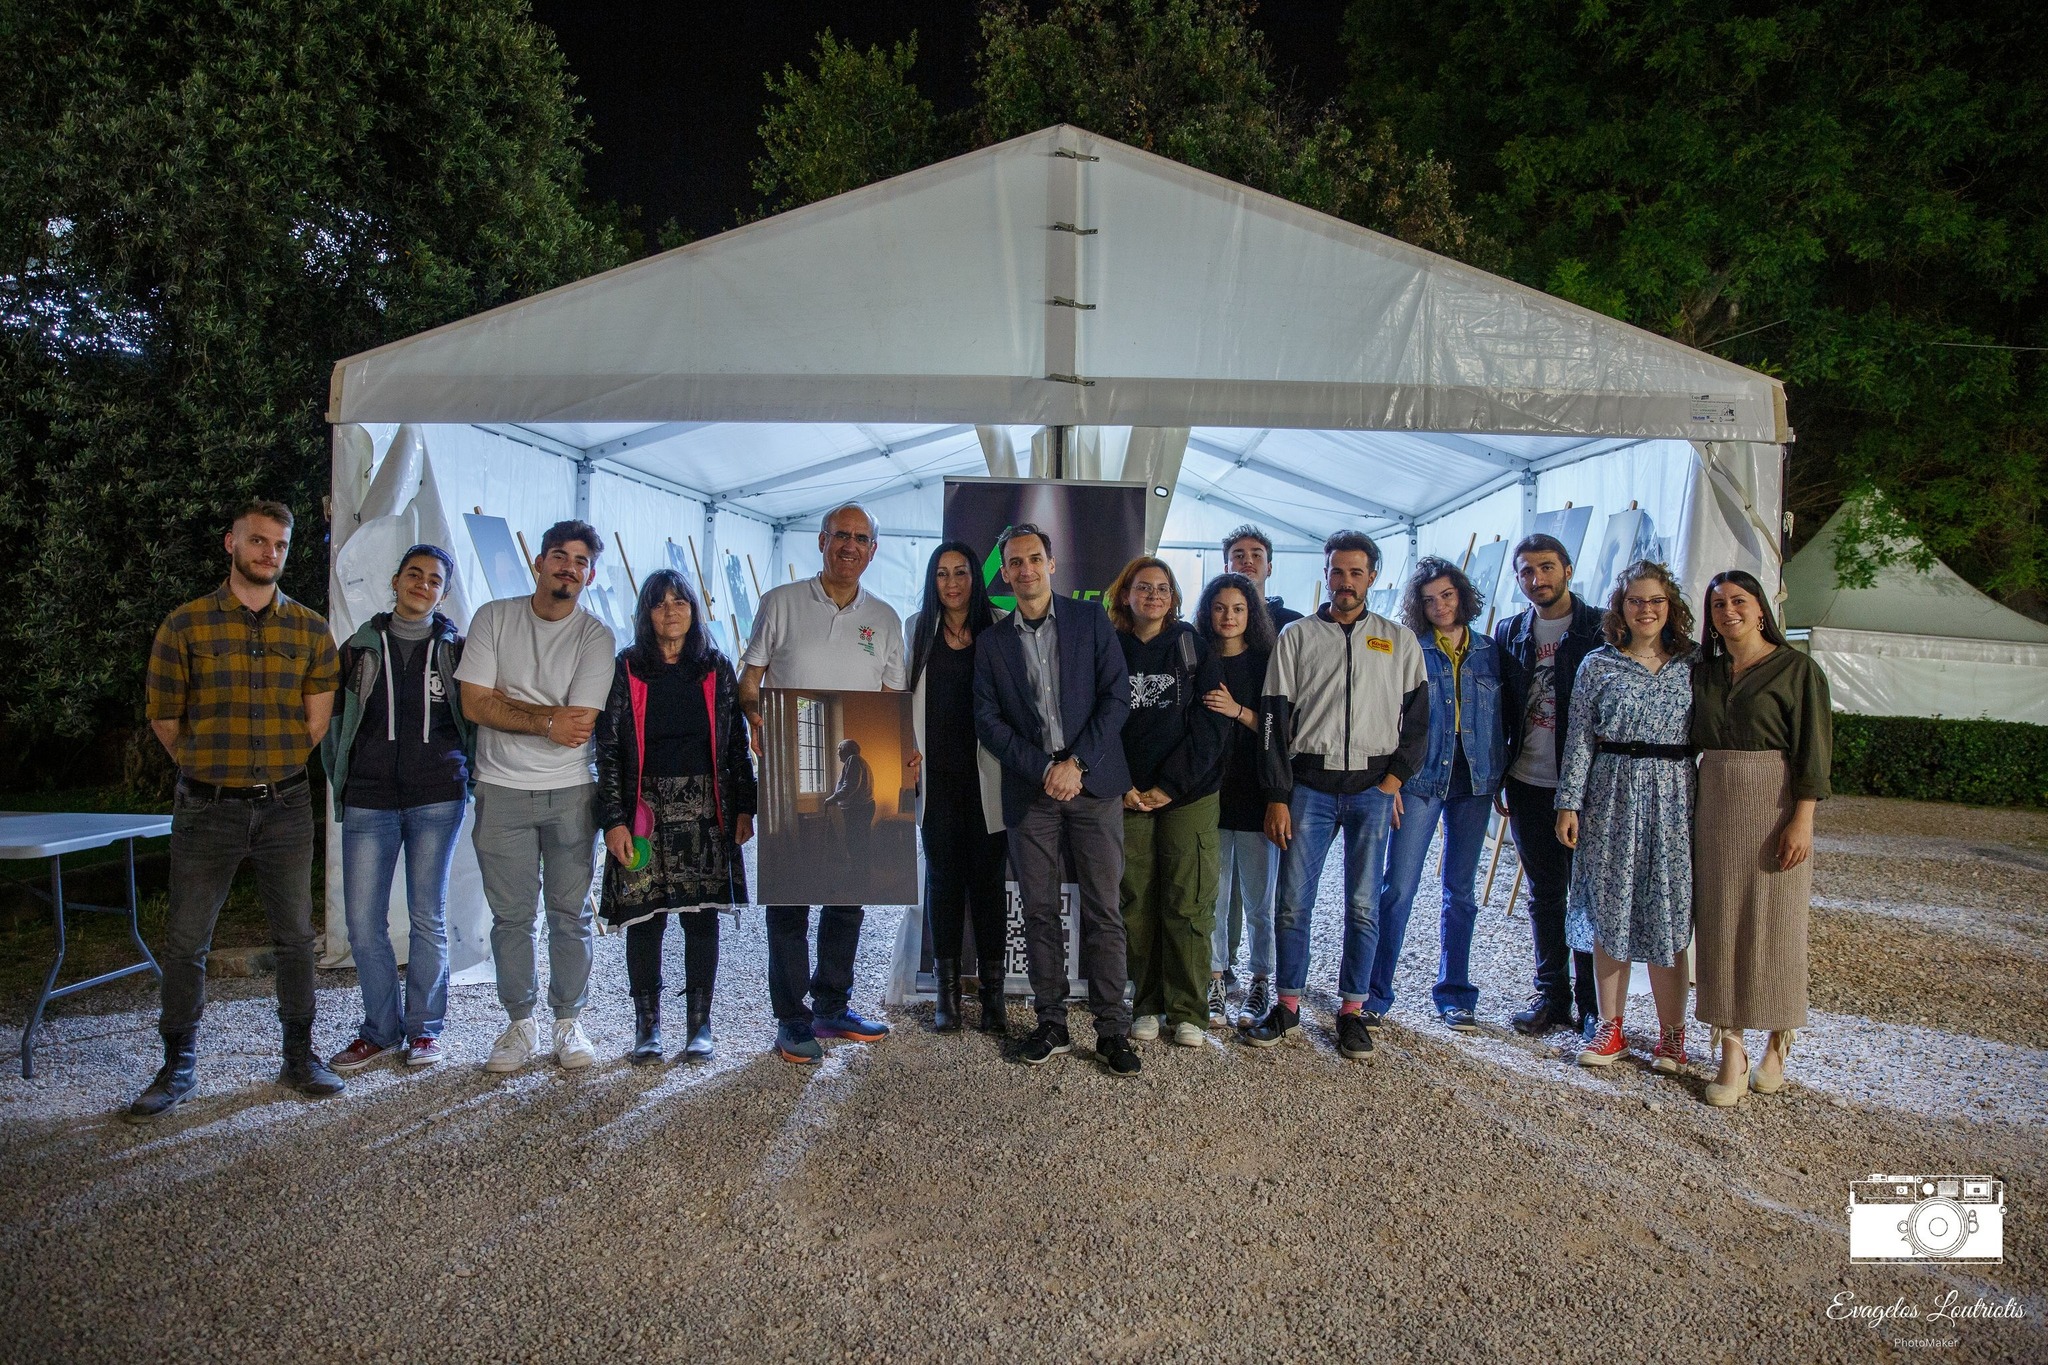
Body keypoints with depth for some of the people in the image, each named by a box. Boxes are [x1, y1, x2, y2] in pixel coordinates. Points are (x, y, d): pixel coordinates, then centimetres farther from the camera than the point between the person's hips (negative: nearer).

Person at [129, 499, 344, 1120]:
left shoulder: (310, 629, 3)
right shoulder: (185, 625, -2)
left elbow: (317, 721, 7)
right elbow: (164, 718, 5)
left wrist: (275, 768, 7)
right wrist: (209, 769, 11)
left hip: (285, 805, 1)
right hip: (207, 807, -1)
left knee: (295, 935, 7)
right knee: (185, 941, 5)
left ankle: (300, 1057, 20)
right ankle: (179, 1066, 21)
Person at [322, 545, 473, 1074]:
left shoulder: (455, 649, 5)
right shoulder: (360, 647, 7)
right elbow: (333, 722, 13)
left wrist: (465, 781, 5)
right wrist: (340, 782, 10)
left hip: (437, 800, -1)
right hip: (368, 801, 1)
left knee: (428, 917, 4)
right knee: (363, 923, 2)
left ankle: (424, 1029, 17)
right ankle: (380, 1031, 18)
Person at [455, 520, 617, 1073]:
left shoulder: (596, 636, -2)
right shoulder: (493, 618, 2)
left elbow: (580, 723, -12)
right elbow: (475, 704, -6)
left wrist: (509, 705, -11)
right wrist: (548, 720, -11)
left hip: (571, 793, 0)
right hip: (502, 792, 1)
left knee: (570, 914, 7)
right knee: (511, 917, 7)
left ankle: (568, 1023, 20)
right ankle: (519, 1024, 21)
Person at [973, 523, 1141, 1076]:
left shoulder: (1090, 619, 5)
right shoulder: (992, 642, 11)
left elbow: (1116, 695, -1)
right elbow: (987, 719, 4)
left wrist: (1076, 763, -10)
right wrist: (1043, 769, -9)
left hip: (1093, 783, -2)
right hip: (1030, 792, 2)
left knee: (1102, 911, 0)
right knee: (1039, 913, 6)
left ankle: (1112, 1031, 8)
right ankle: (1051, 1025, 17)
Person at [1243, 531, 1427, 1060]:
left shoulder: (1400, 640, 11)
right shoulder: (1296, 636, 7)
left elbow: (1418, 716, 11)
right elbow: (1274, 719, 3)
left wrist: (1395, 778, -1)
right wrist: (1277, 796, -3)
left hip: (1373, 788, 1)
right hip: (1309, 786, 0)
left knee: (1363, 906, 4)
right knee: (1293, 902, 0)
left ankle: (1353, 1011, 16)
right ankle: (1287, 1007, 13)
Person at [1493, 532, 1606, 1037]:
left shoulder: (1600, 628, -2)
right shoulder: (1509, 633, 8)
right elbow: (1501, 710, 10)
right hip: (1528, 785, 3)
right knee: (1544, 894, 12)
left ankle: (1593, 1002, 16)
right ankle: (1551, 993, 23)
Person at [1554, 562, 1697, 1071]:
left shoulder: (1693, 665, 6)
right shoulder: (1598, 665, 4)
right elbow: (1579, 738, 2)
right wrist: (1569, 803, -3)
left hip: (1674, 798, 0)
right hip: (1611, 797, 0)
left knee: (1667, 915, 2)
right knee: (1608, 913, 5)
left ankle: (1671, 1033, 16)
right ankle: (1610, 1028, 17)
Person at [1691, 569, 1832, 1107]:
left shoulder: (1796, 668, -3)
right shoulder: (1703, 672, 10)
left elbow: (1813, 749, -8)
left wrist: (1802, 820, -14)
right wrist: (1690, 807, 8)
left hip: (1774, 805, -4)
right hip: (1714, 806, 4)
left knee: (1775, 924, 3)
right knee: (1720, 925, 2)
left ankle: (1777, 1046, 19)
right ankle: (1731, 1053, 7)